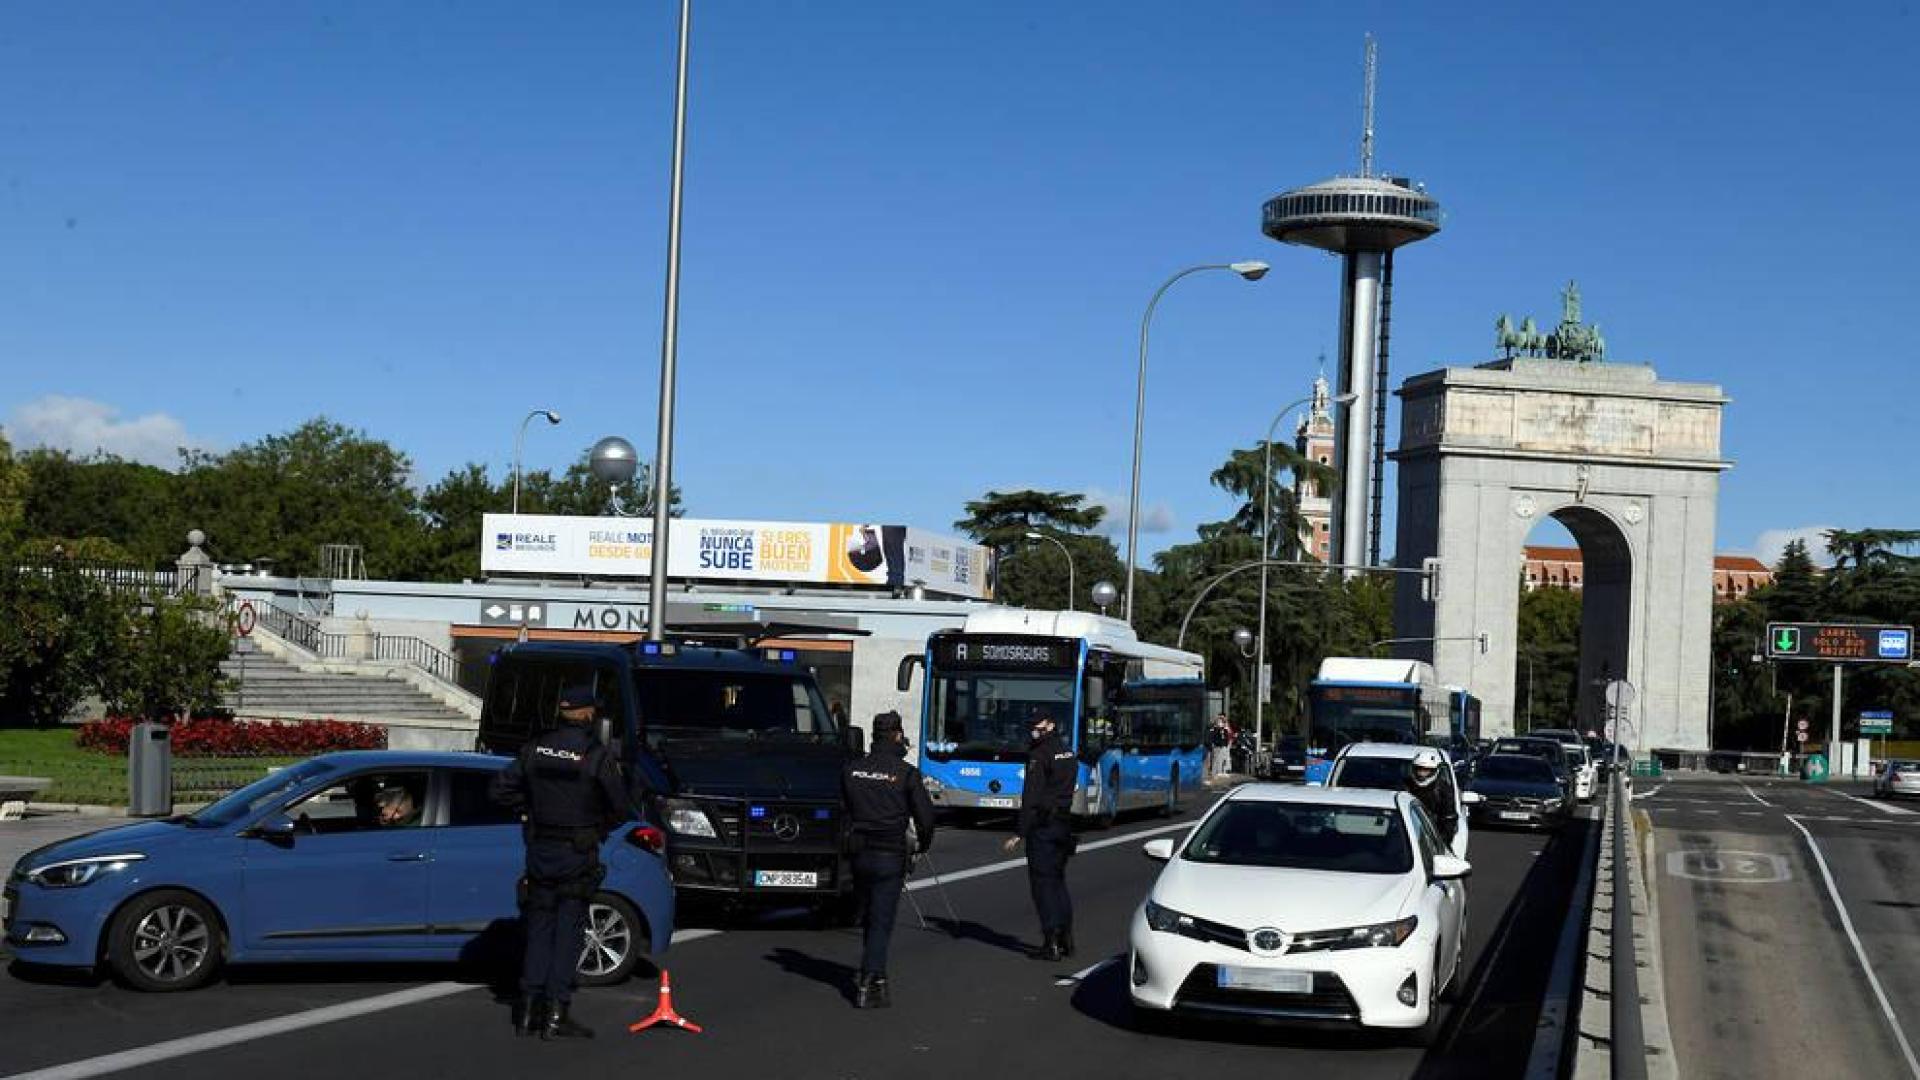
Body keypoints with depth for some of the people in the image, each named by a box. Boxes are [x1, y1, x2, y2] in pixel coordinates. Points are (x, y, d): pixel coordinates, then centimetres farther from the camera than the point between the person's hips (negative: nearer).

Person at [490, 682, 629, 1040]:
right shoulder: (596, 755, -13)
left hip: (540, 849, 4)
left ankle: (528, 1009, 14)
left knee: (539, 926, 14)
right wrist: (600, 827, 8)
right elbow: (620, 806, -11)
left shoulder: (535, 749, 0)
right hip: (578, 853, -4)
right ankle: (554, 1014, -2)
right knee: (568, 930, 1)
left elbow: (501, 789, 4)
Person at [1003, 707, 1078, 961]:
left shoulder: (1039, 755, -14)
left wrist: (1019, 833, -17)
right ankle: (1066, 938, 19)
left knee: (1043, 883, -3)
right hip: (1064, 823, 8)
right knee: (1058, 881, 17)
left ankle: (1051, 944, -5)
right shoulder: (1067, 753, 12)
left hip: (1042, 826, -8)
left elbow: (1031, 798, -18)